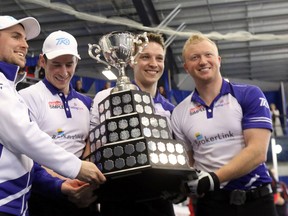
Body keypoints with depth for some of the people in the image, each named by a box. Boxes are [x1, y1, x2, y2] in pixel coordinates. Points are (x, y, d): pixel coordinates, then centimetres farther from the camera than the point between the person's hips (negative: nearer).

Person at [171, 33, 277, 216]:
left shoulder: (250, 96, -4)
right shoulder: (180, 113, 4)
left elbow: (257, 152, -13)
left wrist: (214, 179, -22)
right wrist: (188, 183, -14)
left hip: (255, 201, -2)